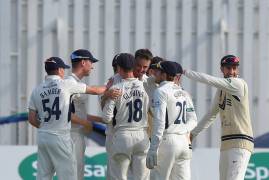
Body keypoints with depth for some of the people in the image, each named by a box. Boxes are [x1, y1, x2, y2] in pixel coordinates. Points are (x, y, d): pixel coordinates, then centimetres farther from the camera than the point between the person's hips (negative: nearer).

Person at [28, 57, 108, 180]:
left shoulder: (37, 90, 5)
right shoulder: (66, 84, -6)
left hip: (42, 137, 5)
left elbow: (32, 119, 5)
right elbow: (95, 90, 3)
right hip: (60, 137, -5)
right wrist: (107, 87, 22)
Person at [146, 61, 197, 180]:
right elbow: (193, 120, 13)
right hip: (184, 141, 7)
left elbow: (159, 122, -15)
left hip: (167, 140, -7)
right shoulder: (183, 93, 17)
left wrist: (152, 150, -18)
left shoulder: (161, 91, -7)